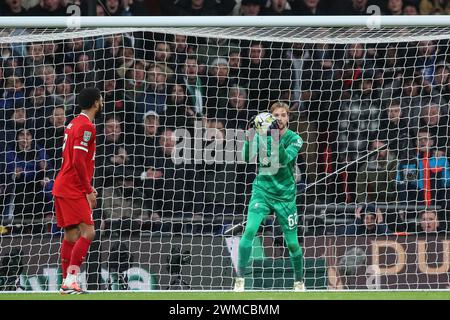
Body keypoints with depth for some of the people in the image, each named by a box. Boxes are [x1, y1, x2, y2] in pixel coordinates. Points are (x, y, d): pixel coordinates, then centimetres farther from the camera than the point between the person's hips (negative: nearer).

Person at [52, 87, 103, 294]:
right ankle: (71, 279, -19)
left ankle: (67, 283, 11)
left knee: (71, 236, 10)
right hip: (73, 190, -10)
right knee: (87, 232, -13)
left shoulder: (74, 124, 17)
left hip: (64, 188, 10)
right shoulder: (86, 126, -14)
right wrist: (89, 191, -15)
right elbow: (78, 162, -20)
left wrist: (87, 187, 22)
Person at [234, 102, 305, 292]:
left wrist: (276, 138, -37)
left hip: (285, 196, 0)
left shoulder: (294, 139, -6)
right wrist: (249, 135, -27)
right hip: (262, 191, 0)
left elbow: (284, 159, -24)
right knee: (249, 231, -21)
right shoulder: (262, 135, -2)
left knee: (292, 243, 3)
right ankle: (240, 279, -16)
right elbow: (246, 158, -13)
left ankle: (299, 281, 27)